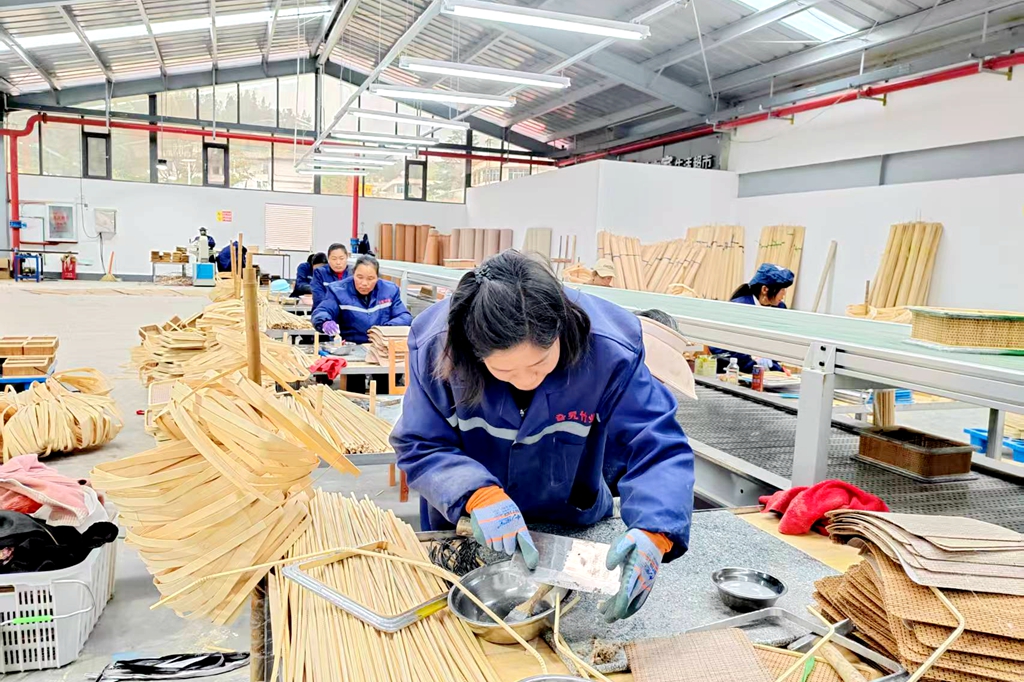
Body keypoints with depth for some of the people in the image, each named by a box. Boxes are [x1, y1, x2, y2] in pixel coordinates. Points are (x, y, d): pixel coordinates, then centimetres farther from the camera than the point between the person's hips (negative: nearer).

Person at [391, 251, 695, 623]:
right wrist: (477, 493, -40)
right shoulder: (434, 348, -29)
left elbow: (660, 448, -30)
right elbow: (418, 448, -21)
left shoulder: (610, 351, -32)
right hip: (463, 530, 1)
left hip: (571, 529, 0)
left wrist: (653, 534, -49)